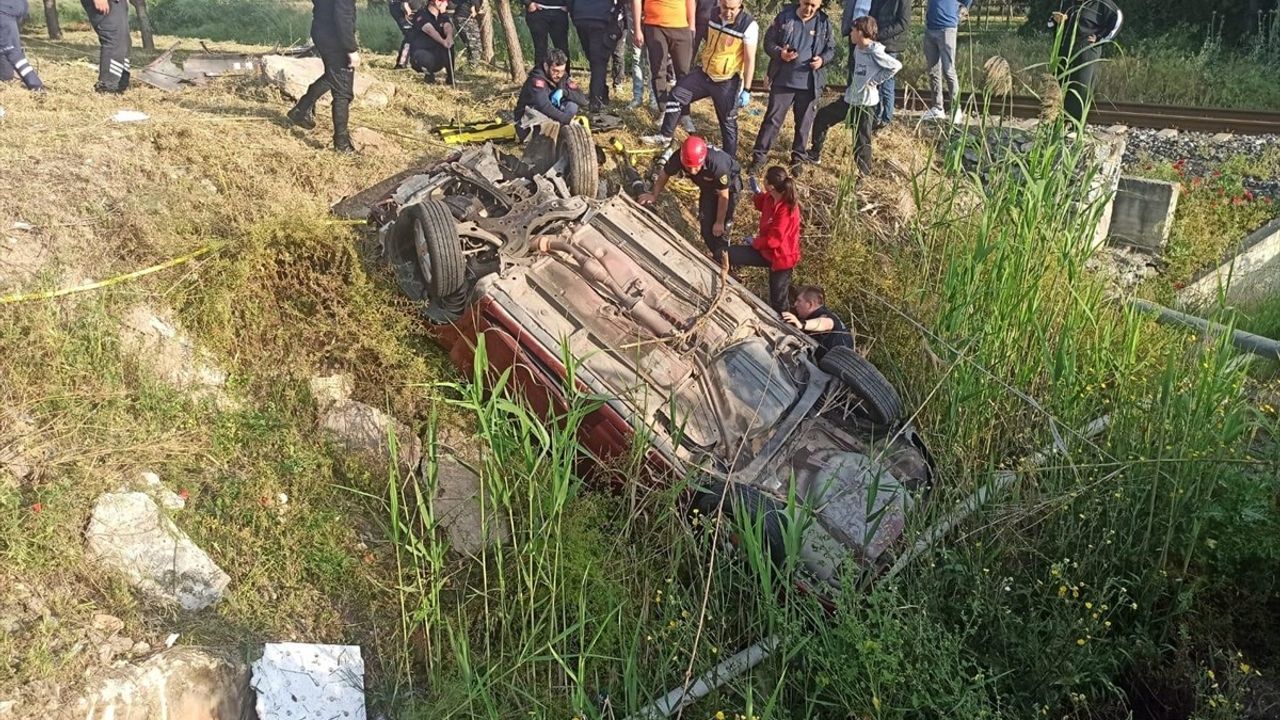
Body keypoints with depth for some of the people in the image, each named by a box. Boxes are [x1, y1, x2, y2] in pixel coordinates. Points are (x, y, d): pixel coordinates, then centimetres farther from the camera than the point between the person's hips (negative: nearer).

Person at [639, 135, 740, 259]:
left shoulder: (717, 164, -45)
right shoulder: (678, 157, -34)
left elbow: (723, 196, -29)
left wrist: (719, 222, -18)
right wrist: (654, 195, -1)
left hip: (729, 184, -4)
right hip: (708, 185, 4)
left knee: (720, 228, -11)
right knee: (705, 223, 0)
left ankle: (720, 259, 8)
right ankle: (716, 254, 21)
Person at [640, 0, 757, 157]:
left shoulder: (749, 25, -21)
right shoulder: (714, 15, -3)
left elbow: (750, 59, -17)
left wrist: (746, 90, -17)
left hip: (727, 83, -5)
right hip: (704, 73, 6)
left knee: (728, 122, 6)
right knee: (677, 95, 1)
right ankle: (665, 136, 14)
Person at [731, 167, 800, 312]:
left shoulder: (787, 209, -32)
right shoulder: (770, 197, -8)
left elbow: (774, 240, -27)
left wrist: (754, 242, -11)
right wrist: (756, 191, 6)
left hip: (781, 256, -8)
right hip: (766, 249, 8)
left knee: (777, 302, 5)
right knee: (728, 255, -4)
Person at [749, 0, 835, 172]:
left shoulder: (824, 23, 1)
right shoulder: (784, 17, -2)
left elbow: (831, 49, 10)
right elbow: (768, 41, 2)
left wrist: (823, 59, -12)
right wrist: (779, 53, -18)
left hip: (810, 83, 1)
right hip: (783, 80, -1)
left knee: (804, 122, 11)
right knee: (773, 118, 2)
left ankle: (798, 158, 25)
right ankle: (758, 155, 10)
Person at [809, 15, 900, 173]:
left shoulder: (875, 52, -19)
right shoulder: (858, 49, 5)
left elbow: (896, 65, -22)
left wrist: (876, 80, -17)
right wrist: (855, 83, 5)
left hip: (865, 102, -9)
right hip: (850, 97, 9)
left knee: (861, 140, 0)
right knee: (822, 117, 15)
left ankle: (863, 173, 13)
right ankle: (815, 154, 27)